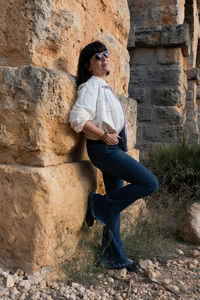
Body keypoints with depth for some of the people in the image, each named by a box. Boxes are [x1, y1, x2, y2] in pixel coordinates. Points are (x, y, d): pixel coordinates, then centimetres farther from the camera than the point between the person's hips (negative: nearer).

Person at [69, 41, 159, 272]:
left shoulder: (104, 86, 20)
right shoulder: (91, 84, -7)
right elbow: (78, 118, -21)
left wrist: (114, 139, 12)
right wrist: (105, 136, -16)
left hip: (113, 149, 9)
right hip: (103, 149, -9)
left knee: (115, 206, 10)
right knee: (150, 184, -14)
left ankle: (114, 258, 20)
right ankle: (98, 204, -3)